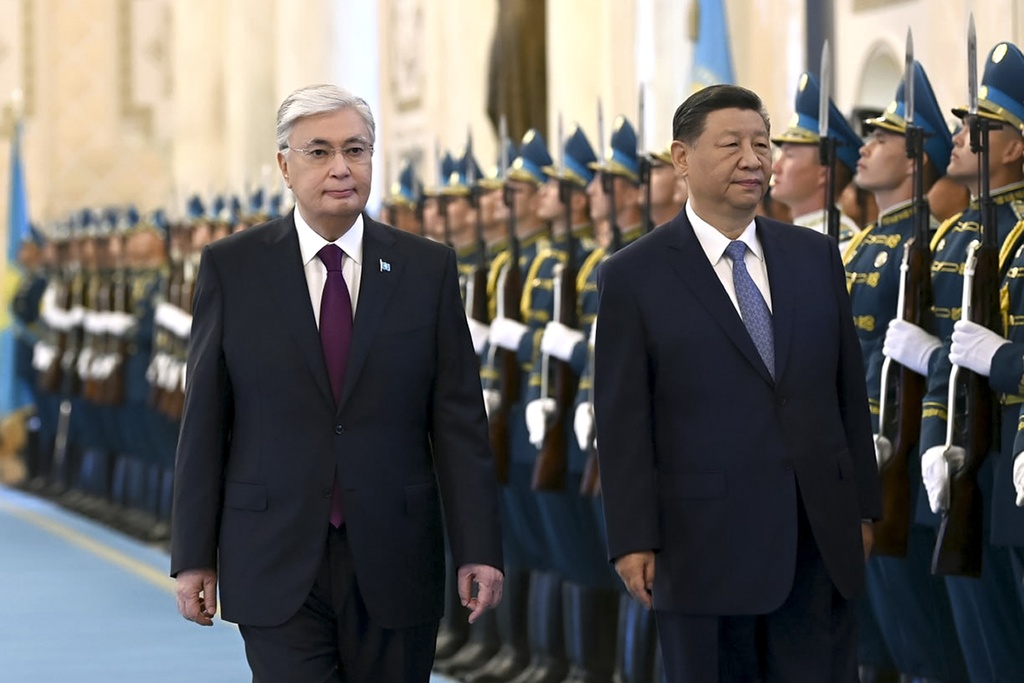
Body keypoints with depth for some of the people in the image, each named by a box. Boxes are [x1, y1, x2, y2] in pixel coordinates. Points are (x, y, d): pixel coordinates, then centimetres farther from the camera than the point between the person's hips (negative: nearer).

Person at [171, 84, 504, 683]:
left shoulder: (427, 269, 3)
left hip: (392, 563, 1)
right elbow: (205, 421, 3)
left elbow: (459, 419, 2)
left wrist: (479, 550, -5)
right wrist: (194, 556, 0)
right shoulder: (231, 268, 2)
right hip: (277, 565, -1)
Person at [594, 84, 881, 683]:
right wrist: (633, 541, -8)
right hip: (706, 541, -3)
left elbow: (849, 388, 12)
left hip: (822, 538, 3)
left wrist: (864, 505, 11)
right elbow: (623, 421, -5)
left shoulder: (817, 257, 9)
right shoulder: (634, 277, -3)